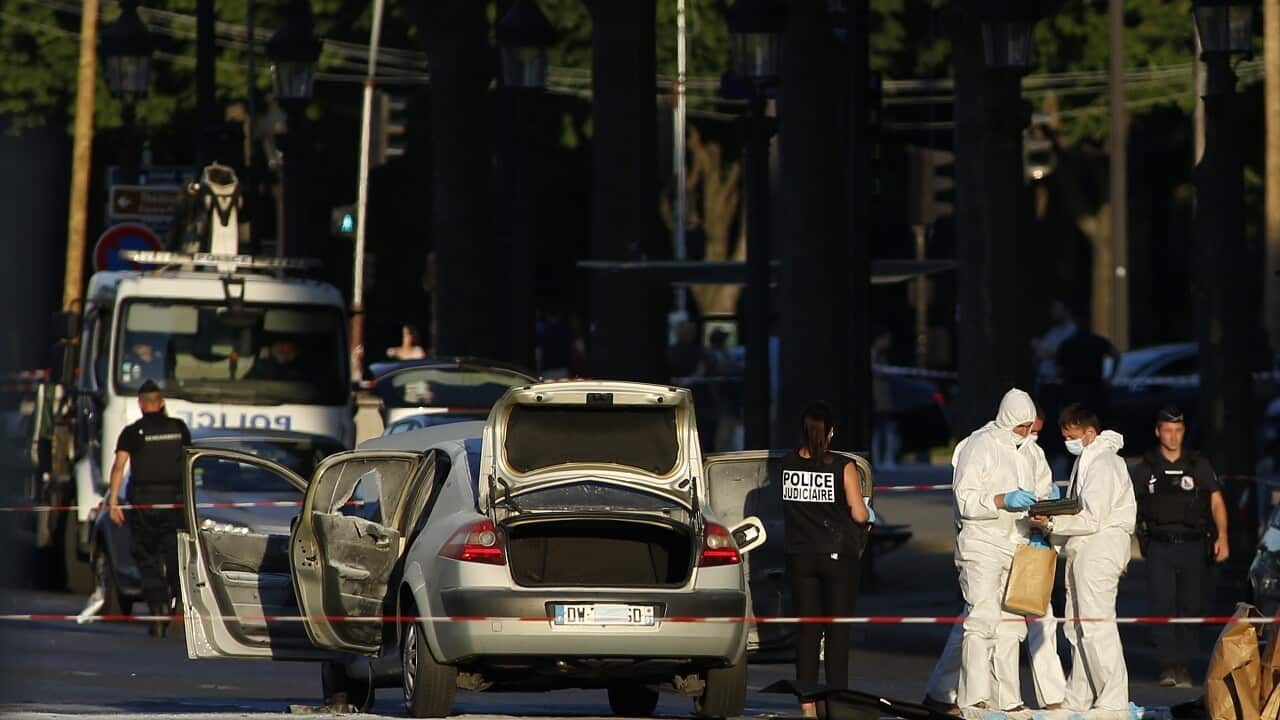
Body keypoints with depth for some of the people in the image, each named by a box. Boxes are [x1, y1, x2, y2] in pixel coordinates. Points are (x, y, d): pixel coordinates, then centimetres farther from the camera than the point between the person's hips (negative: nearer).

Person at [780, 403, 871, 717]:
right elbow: (859, 514, -11)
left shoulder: (788, 465, -2)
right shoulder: (842, 467, -12)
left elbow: (788, 505, 9)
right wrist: (868, 514, 11)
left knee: (807, 629, 8)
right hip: (837, 556, -3)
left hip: (799, 557, 3)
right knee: (838, 630, 5)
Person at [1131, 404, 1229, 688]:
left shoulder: (1199, 465, 8)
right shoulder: (1145, 469, 6)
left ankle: (1183, 665, 11)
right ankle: (1168, 666, -10)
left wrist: (1222, 537, -7)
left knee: (1190, 607, 2)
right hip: (1159, 549, -1)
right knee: (1162, 607, -10)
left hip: (1192, 547, 1)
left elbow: (1216, 502, 6)